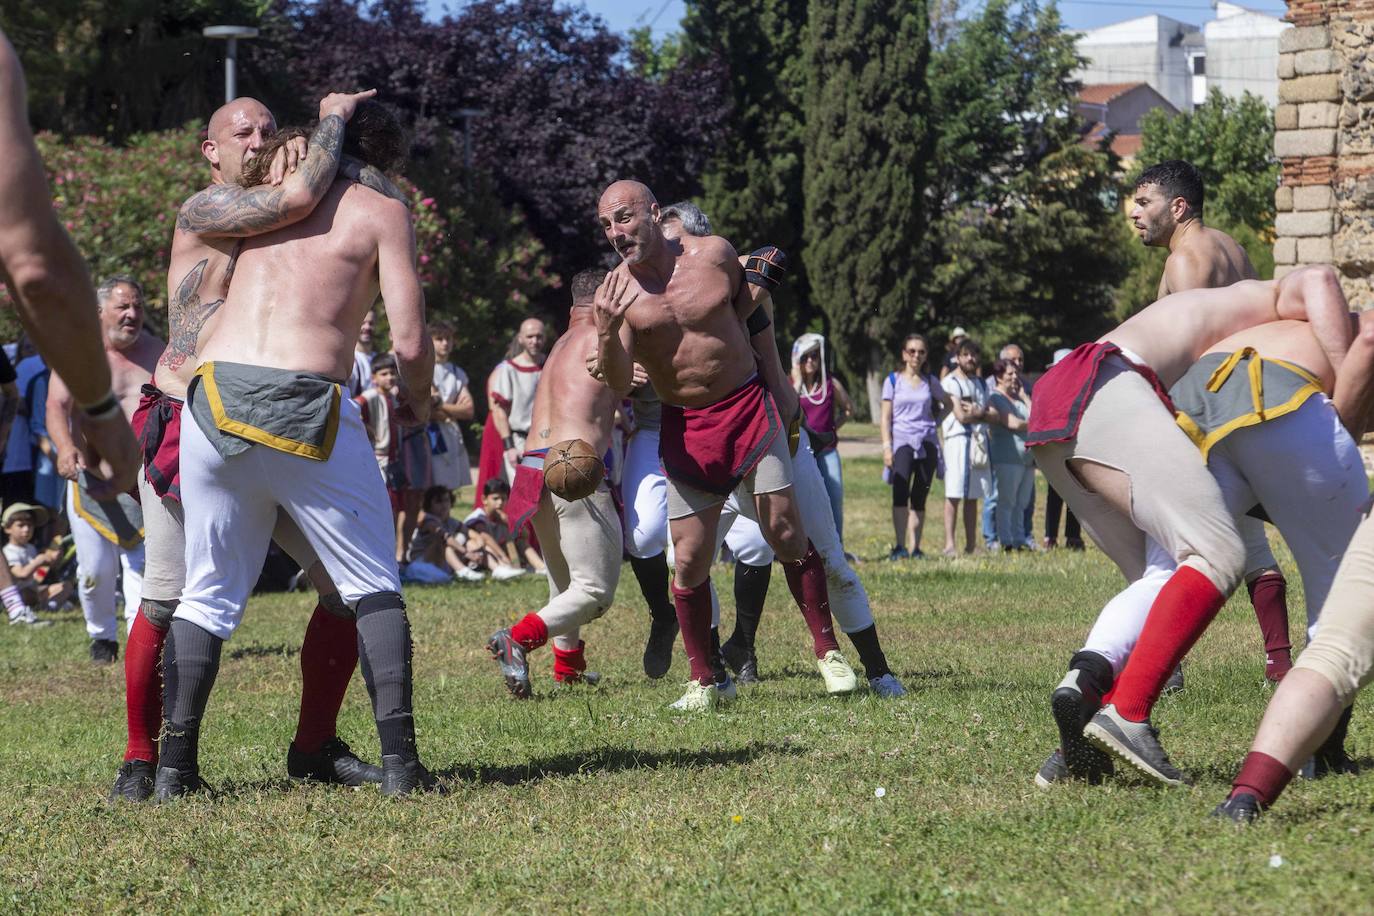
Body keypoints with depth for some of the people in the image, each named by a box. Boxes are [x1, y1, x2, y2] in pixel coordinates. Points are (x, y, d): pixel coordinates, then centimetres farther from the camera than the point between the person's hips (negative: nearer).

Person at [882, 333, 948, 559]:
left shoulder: (930, 382, 11)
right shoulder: (893, 380, 5)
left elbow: (947, 404, 26)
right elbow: (885, 416, 3)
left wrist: (935, 421, 10)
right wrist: (886, 446, -6)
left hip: (926, 442, 3)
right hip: (902, 441, -3)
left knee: (920, 497, 3)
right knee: (900, 491, -22)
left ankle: (915, 547, 6)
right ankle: (899, 546, -25)